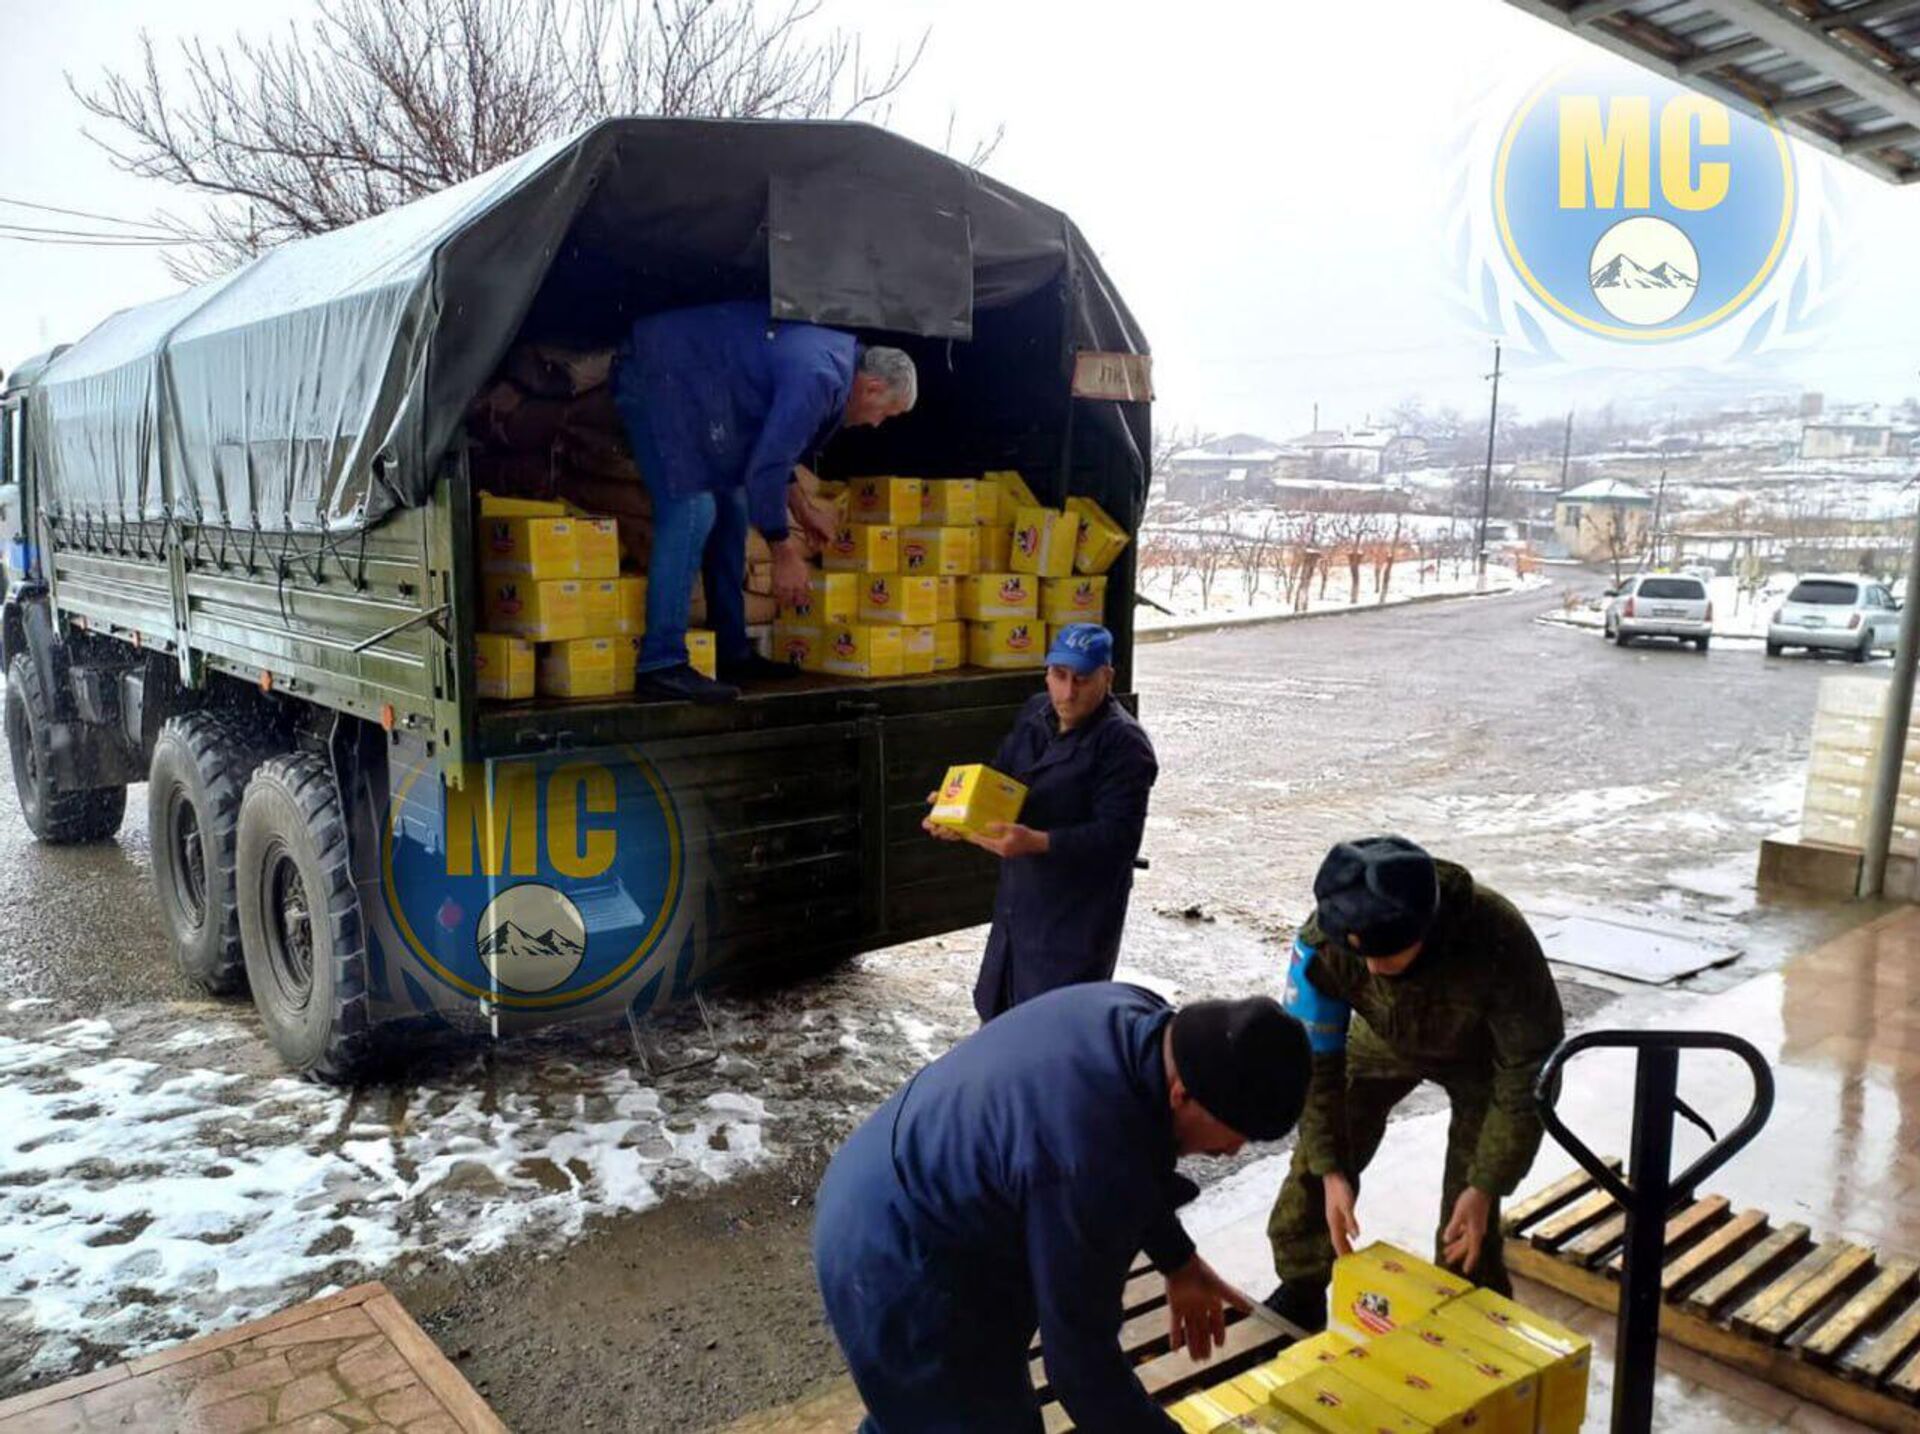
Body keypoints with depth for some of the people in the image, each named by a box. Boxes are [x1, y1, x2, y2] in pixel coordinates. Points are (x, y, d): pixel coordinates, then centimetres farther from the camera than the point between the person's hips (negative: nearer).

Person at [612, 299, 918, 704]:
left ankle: (732, 653, 13)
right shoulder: (817, 378, -23)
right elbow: (766, 466, -23)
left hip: (685, 380, 11)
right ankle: (661, 666, -23)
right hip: (660, 375, -11)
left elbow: (773, 445, 19)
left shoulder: (835, 354, 9)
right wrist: (785, 553, -14)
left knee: (729, 508, 9)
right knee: (692, 508, -20)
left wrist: (801, 507, 18)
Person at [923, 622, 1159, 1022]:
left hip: (1079, 917, -8)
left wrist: (1037, 842, -36)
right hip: (1017, 901, 8)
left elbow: (1118, 836, -25)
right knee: (997, 1017, 22)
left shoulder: (1124, 743, -18)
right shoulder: (1035, 714, 5)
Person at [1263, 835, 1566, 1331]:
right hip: (1385, 1040, 2)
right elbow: (1313, 1060, -22)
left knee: (1468, 1216, -8)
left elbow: (1527, 1076, -28)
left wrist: (1485, 1187, -27)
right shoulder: (1323, 940, -37)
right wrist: (1331, 1171, -24)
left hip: (1479, 1054, -2)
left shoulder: (1498, 941, -43)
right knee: (1314, 1163, 3)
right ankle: (1300, 1295, 25)